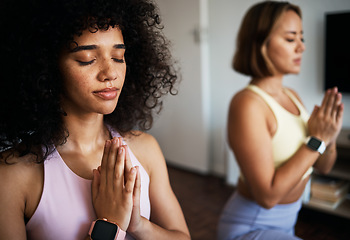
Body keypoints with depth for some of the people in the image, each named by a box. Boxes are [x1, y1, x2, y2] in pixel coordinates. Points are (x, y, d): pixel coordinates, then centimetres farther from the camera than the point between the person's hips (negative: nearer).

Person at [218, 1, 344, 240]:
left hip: (286, 220, 7)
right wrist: (316, 139, -22)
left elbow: (323, 167, 7)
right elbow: (267, 195, -25)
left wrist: (330, 137, -13)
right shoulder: (248, 103, -23)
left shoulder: (292, 96, 0)